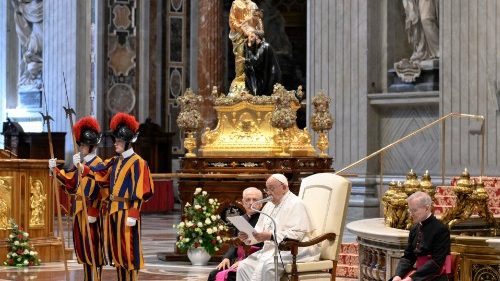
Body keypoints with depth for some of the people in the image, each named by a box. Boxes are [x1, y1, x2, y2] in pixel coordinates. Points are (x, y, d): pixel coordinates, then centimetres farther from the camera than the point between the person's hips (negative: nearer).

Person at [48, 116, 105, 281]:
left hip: (91, 209, -9)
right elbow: (71, 184, 17)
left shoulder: (98, 164, -12)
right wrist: (55, 170, 12)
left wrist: (92, 212, -22)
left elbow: (97, 190, -18)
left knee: (93, 245, -4)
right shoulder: (80, 163, 14)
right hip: (79, 209, 9)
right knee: (82, 245, 12)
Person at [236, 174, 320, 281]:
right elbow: (259, 230, 19)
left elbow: (297, 234, -19)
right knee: (244, 266, -12)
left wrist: (271, 236, -25)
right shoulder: (269, 206, 20)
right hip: (272, 249, 8)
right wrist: (248, 235, -4)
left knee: (265, 265, -33)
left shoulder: (296, 205, -8)